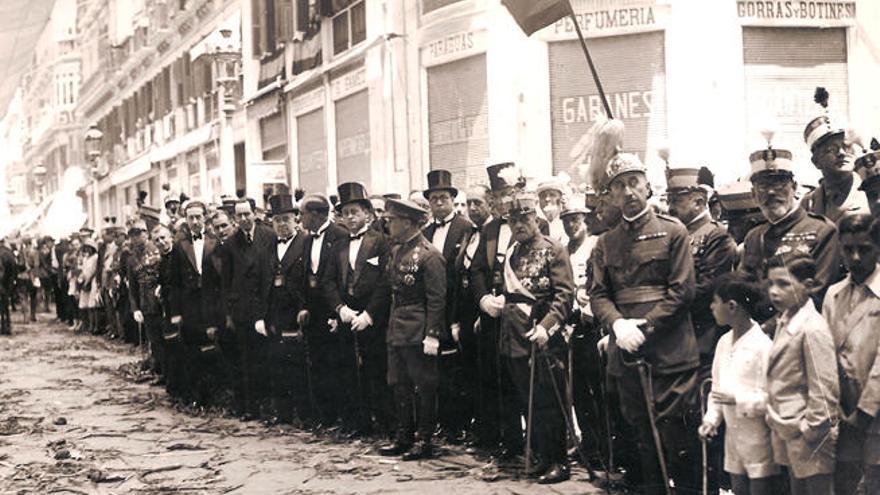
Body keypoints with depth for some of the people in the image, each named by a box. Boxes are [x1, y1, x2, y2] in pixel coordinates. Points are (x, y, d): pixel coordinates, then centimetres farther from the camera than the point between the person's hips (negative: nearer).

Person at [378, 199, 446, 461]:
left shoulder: (428, 255, -14)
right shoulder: (396, 250, 12)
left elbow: (437, 298, -16)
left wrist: (432, 334, -19)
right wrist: (392, 326, 14)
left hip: (418, 333, -9)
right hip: (396, 331, 9)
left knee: (423, 387, 0)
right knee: (399, 385, 13)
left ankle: (425, 441, 8)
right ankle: (404, 437, 22)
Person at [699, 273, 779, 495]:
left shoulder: (762, 346, -17)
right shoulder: (724, 342, 6)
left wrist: (738, 400, -23)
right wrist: (711, 419, 2)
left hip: (759, 441, -7)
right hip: (734, 437, 7)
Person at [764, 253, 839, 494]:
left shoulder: (813, 329, -19)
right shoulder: (784, 321, 8)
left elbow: (824, 390, -20)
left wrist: (811, 432, -16)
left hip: (808, 438, -9)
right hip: (787, 435, 9)